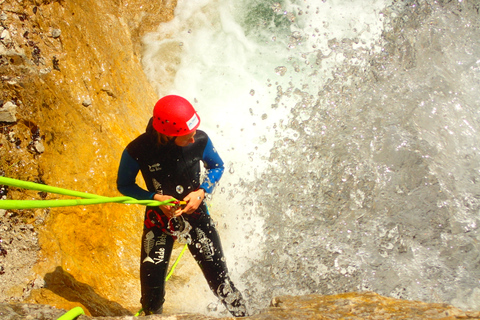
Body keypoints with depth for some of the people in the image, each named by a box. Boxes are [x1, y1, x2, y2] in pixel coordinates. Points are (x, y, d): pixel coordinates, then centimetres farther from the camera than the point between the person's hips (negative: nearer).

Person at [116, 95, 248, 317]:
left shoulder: (200, 140, -19)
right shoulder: (137, 151, -24)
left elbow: (217, 167, 1)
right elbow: (123, 185, -7)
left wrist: (201, 192, -16)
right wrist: (155, 198, -22)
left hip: (196, 214, 1)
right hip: (159, 219, 0)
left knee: (219, 278, 3)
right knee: (151, 284, 4)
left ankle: (241, 314, 27)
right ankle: (152, 314, 37)